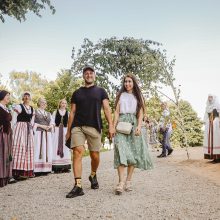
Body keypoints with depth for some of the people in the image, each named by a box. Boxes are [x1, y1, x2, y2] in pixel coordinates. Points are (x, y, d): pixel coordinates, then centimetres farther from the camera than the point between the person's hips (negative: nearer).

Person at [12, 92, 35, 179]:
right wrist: (15, 130, -11)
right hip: (20, 128, -6)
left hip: (29, 130, 6)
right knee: (20, 147, -12)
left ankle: (28, 171, 9)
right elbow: (14, 120, -6)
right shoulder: (19, 106, -3)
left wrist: (32, 130, 12)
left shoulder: (32, 109, 15)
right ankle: (19, 171, -11)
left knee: (29, 148, 5)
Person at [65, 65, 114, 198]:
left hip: (94, 127, 0)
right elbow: (72, 112, 16)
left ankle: (93, 175, 33)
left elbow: (107, 109, 4)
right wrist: (68, 130, 11)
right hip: (77, 126, 1)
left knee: (95, 156, 3)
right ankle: (78, 186, -15)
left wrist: (111, 125, -10)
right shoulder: (77, 93, 17)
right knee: (78, 152, -15)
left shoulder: (100, 91, 13)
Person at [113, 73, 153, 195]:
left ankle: (128, 181, 5)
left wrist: (139, 126, -9)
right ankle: (121, 182, -20)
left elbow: (141, 113, 6)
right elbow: (116, 111, 9)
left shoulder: (138, 96, 15)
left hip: (134, 123, 1)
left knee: (134, 152, -3)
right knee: (121, 150, -14)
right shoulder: (120, 95, 15)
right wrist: (114, 126, -3)